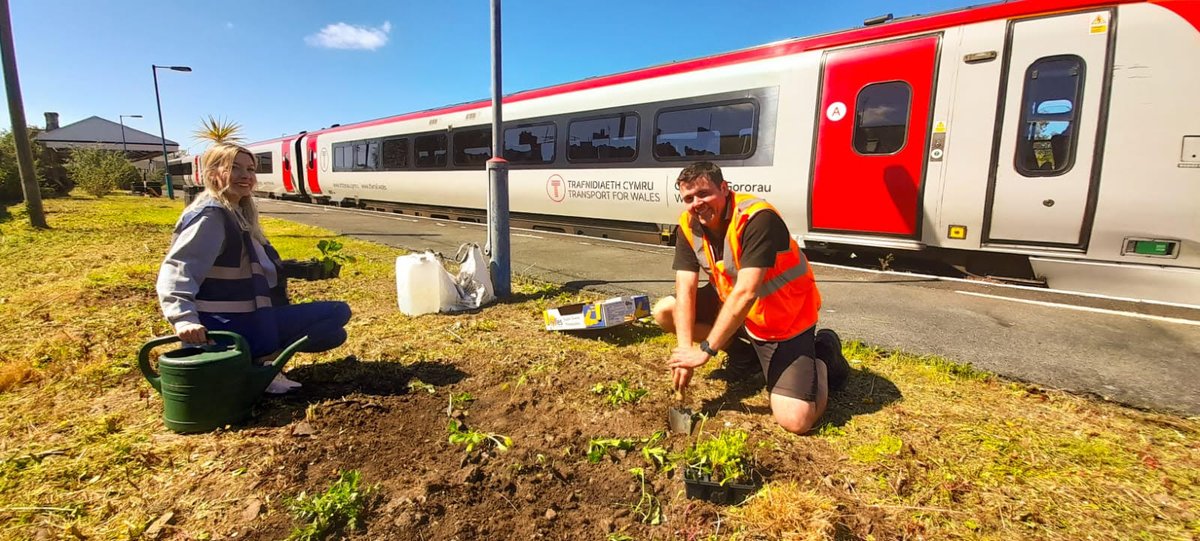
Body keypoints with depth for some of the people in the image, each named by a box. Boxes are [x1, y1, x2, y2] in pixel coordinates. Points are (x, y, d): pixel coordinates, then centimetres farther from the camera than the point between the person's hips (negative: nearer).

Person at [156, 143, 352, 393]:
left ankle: (262, 358, -1)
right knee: (337, 314, -13)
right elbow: (176, 271, -25)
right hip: (231, 327, -9)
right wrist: (184, 319, -40)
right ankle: (260, 364, -10)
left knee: (339, 312, 10)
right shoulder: (211, 216, -16)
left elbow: (258, 267, 23)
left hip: (252, 316, 9)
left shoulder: (239, 213, 13)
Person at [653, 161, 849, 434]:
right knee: (664, 311, -4)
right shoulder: (689, 226, -9)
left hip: (784, 319, -6)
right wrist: (685, 349, -26)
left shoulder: (757, 218, -30)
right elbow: (685, 289, -15)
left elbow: (745, 293, -34)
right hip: (732, 307, 7)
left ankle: (823, 355, 14)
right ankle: (742, 349, 12)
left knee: (796, 420, -17)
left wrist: (705, 350, -30)